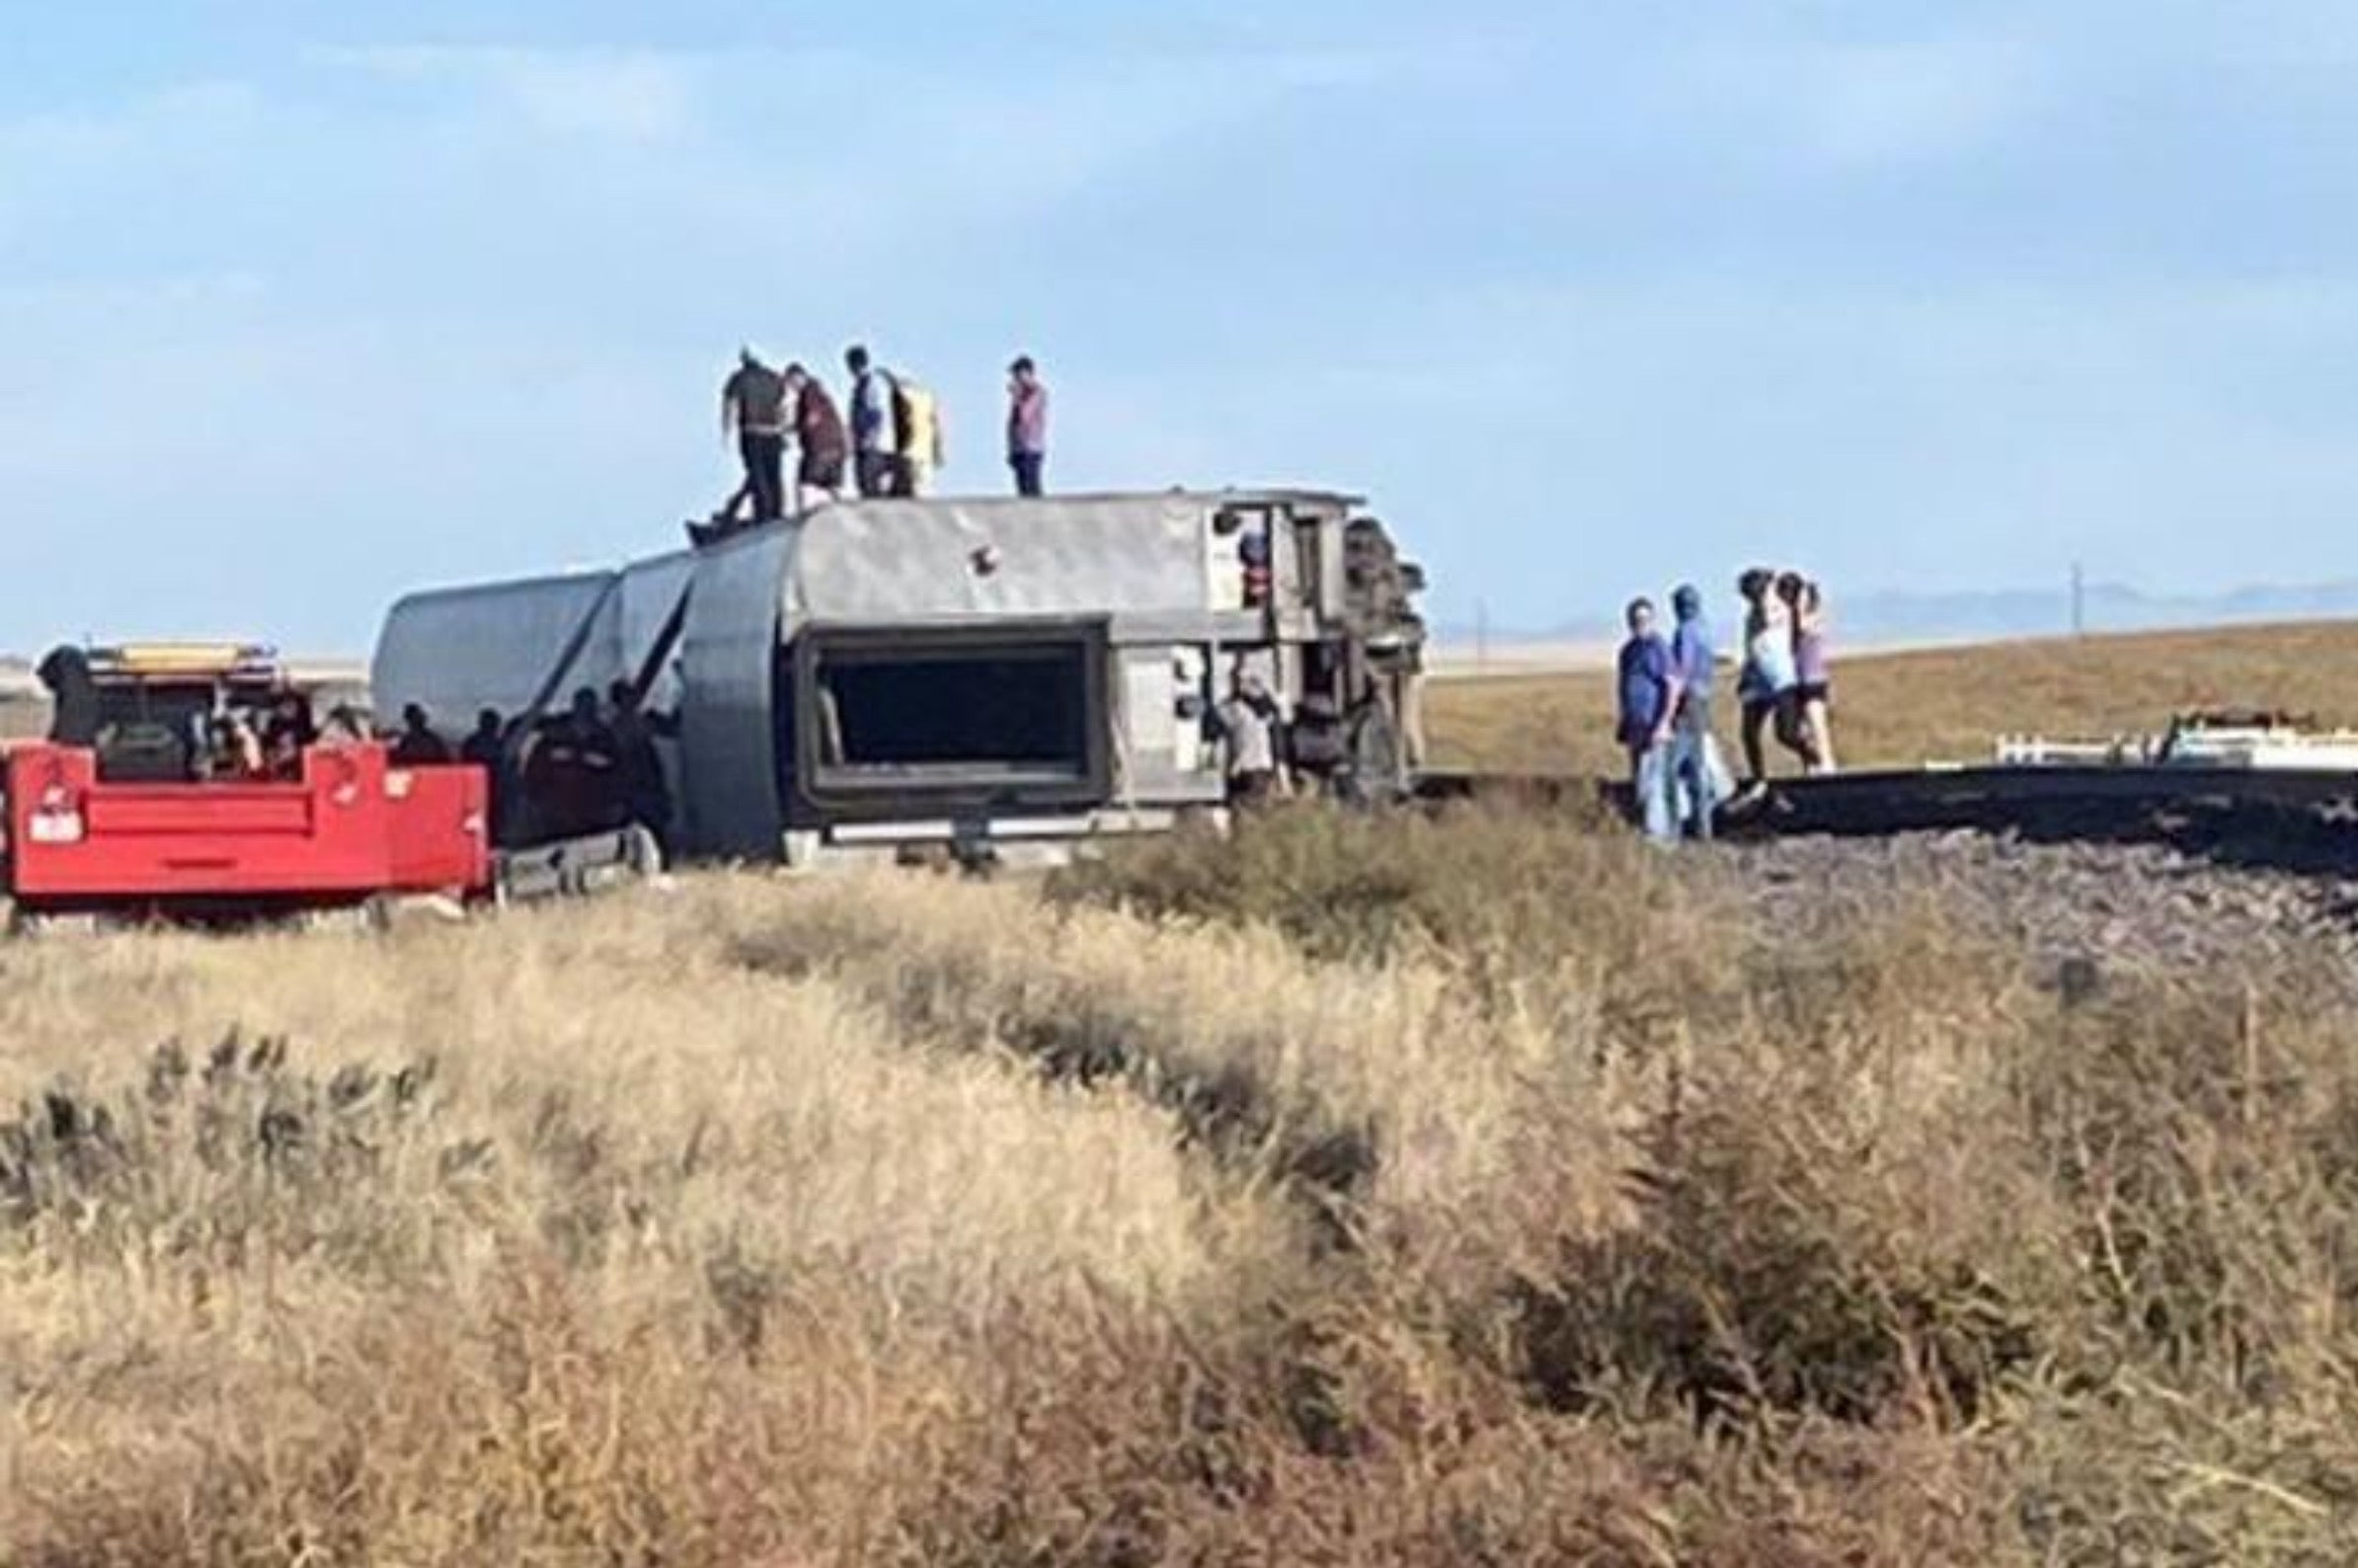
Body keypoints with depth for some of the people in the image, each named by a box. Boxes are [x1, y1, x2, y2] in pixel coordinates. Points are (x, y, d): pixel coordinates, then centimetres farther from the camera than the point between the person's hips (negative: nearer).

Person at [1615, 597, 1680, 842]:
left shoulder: (1658, 647, -10)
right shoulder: (1628, 650, 15)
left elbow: (1673, 687, -13)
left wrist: (1663, 723, -19)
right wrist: (1622, 723, 20)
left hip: (1653, 725, -8)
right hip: (1634, 725, 8)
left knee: (1652, 779, -10)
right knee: (1639, 779, 10)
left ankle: (1658, 830, -7)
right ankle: (1645, 825, 17)